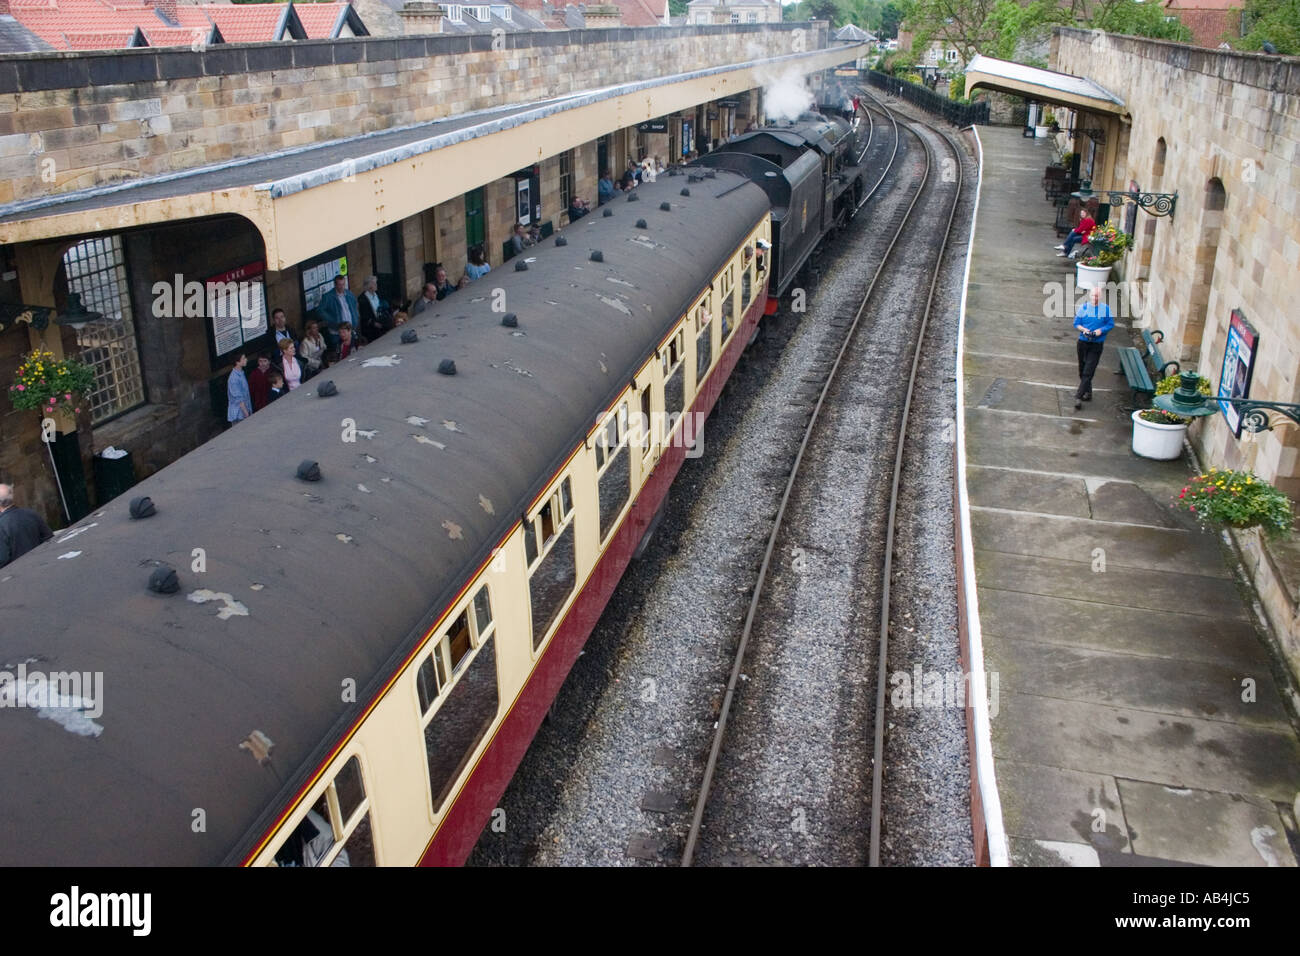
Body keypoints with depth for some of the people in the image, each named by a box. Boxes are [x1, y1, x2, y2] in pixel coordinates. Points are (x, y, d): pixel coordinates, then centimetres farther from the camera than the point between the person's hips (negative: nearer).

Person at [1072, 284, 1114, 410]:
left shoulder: (1106, 308, -2)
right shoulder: (1083, 307, 0)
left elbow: (1111, 324, 3)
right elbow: (1076, 323, 5)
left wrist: (1101, 330, -15)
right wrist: (1083, 329, -15)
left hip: (1097, 344, -3)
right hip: (1083, 342, 3)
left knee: (1088, 372, -10)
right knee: (1082, 370, 13)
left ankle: (1078, 397, -11)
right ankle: (1088, 392, 33)